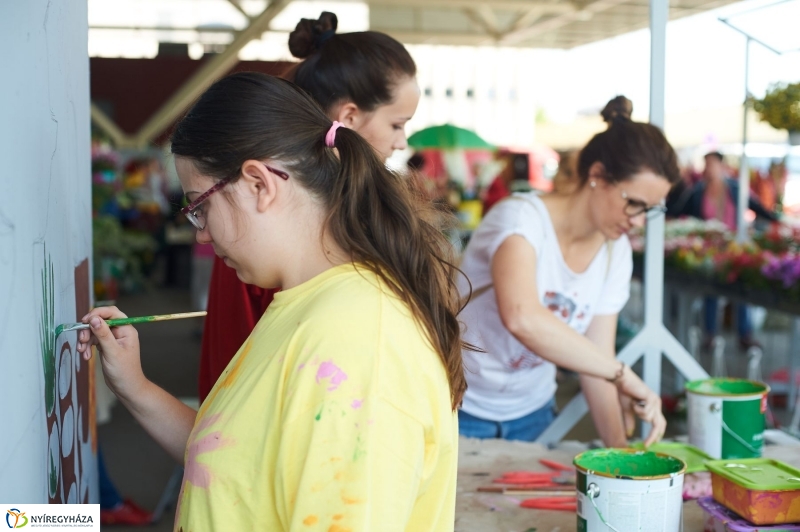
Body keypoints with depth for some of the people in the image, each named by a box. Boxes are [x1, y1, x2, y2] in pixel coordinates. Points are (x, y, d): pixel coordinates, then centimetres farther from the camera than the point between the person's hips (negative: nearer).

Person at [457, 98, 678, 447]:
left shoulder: (615, 252, -5)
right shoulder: (522, 218, -26)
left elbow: (596, 361, -4)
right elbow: (522, 318, -45)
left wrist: (619, 446, -16)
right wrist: (622, 374, -43)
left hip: (532, 412, 6)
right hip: (462, 411, -6)